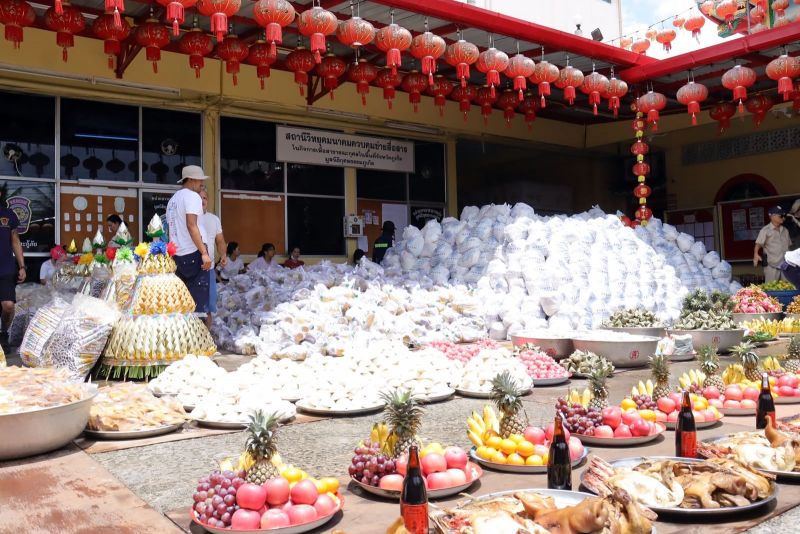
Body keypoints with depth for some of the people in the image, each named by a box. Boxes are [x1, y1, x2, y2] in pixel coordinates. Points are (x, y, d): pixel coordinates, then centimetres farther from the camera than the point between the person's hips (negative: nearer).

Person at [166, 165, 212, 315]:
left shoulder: (173, 199, 19)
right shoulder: (192, 196, -7)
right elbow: (191, 225, -18)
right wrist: (204, 252, -21)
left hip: (177, 255, 8)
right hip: (193, 253, -8)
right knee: (199, 299, -7)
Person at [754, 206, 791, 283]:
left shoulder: (785, 230, 11)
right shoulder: (765, 230, -6)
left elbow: (788, 246, 19)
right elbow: (758, 244, -15)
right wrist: (756, 254, -33)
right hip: (771, 265, -5)